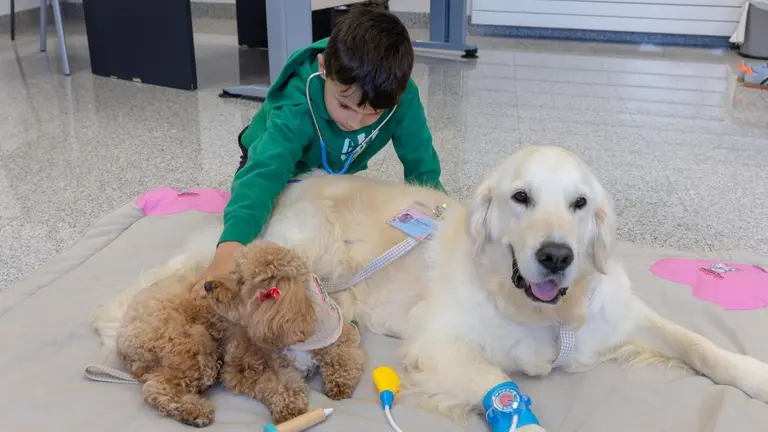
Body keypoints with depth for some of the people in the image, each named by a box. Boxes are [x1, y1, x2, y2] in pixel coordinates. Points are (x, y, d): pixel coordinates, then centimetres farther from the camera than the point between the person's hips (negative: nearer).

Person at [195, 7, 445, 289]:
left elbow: (422, 168, -26)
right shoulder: (296, 107, -45)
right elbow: (264, 172, -59)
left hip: (337, 175, 3)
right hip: (286, 163, -3)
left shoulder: (403, 97, -35)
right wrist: (231, 246, -74)